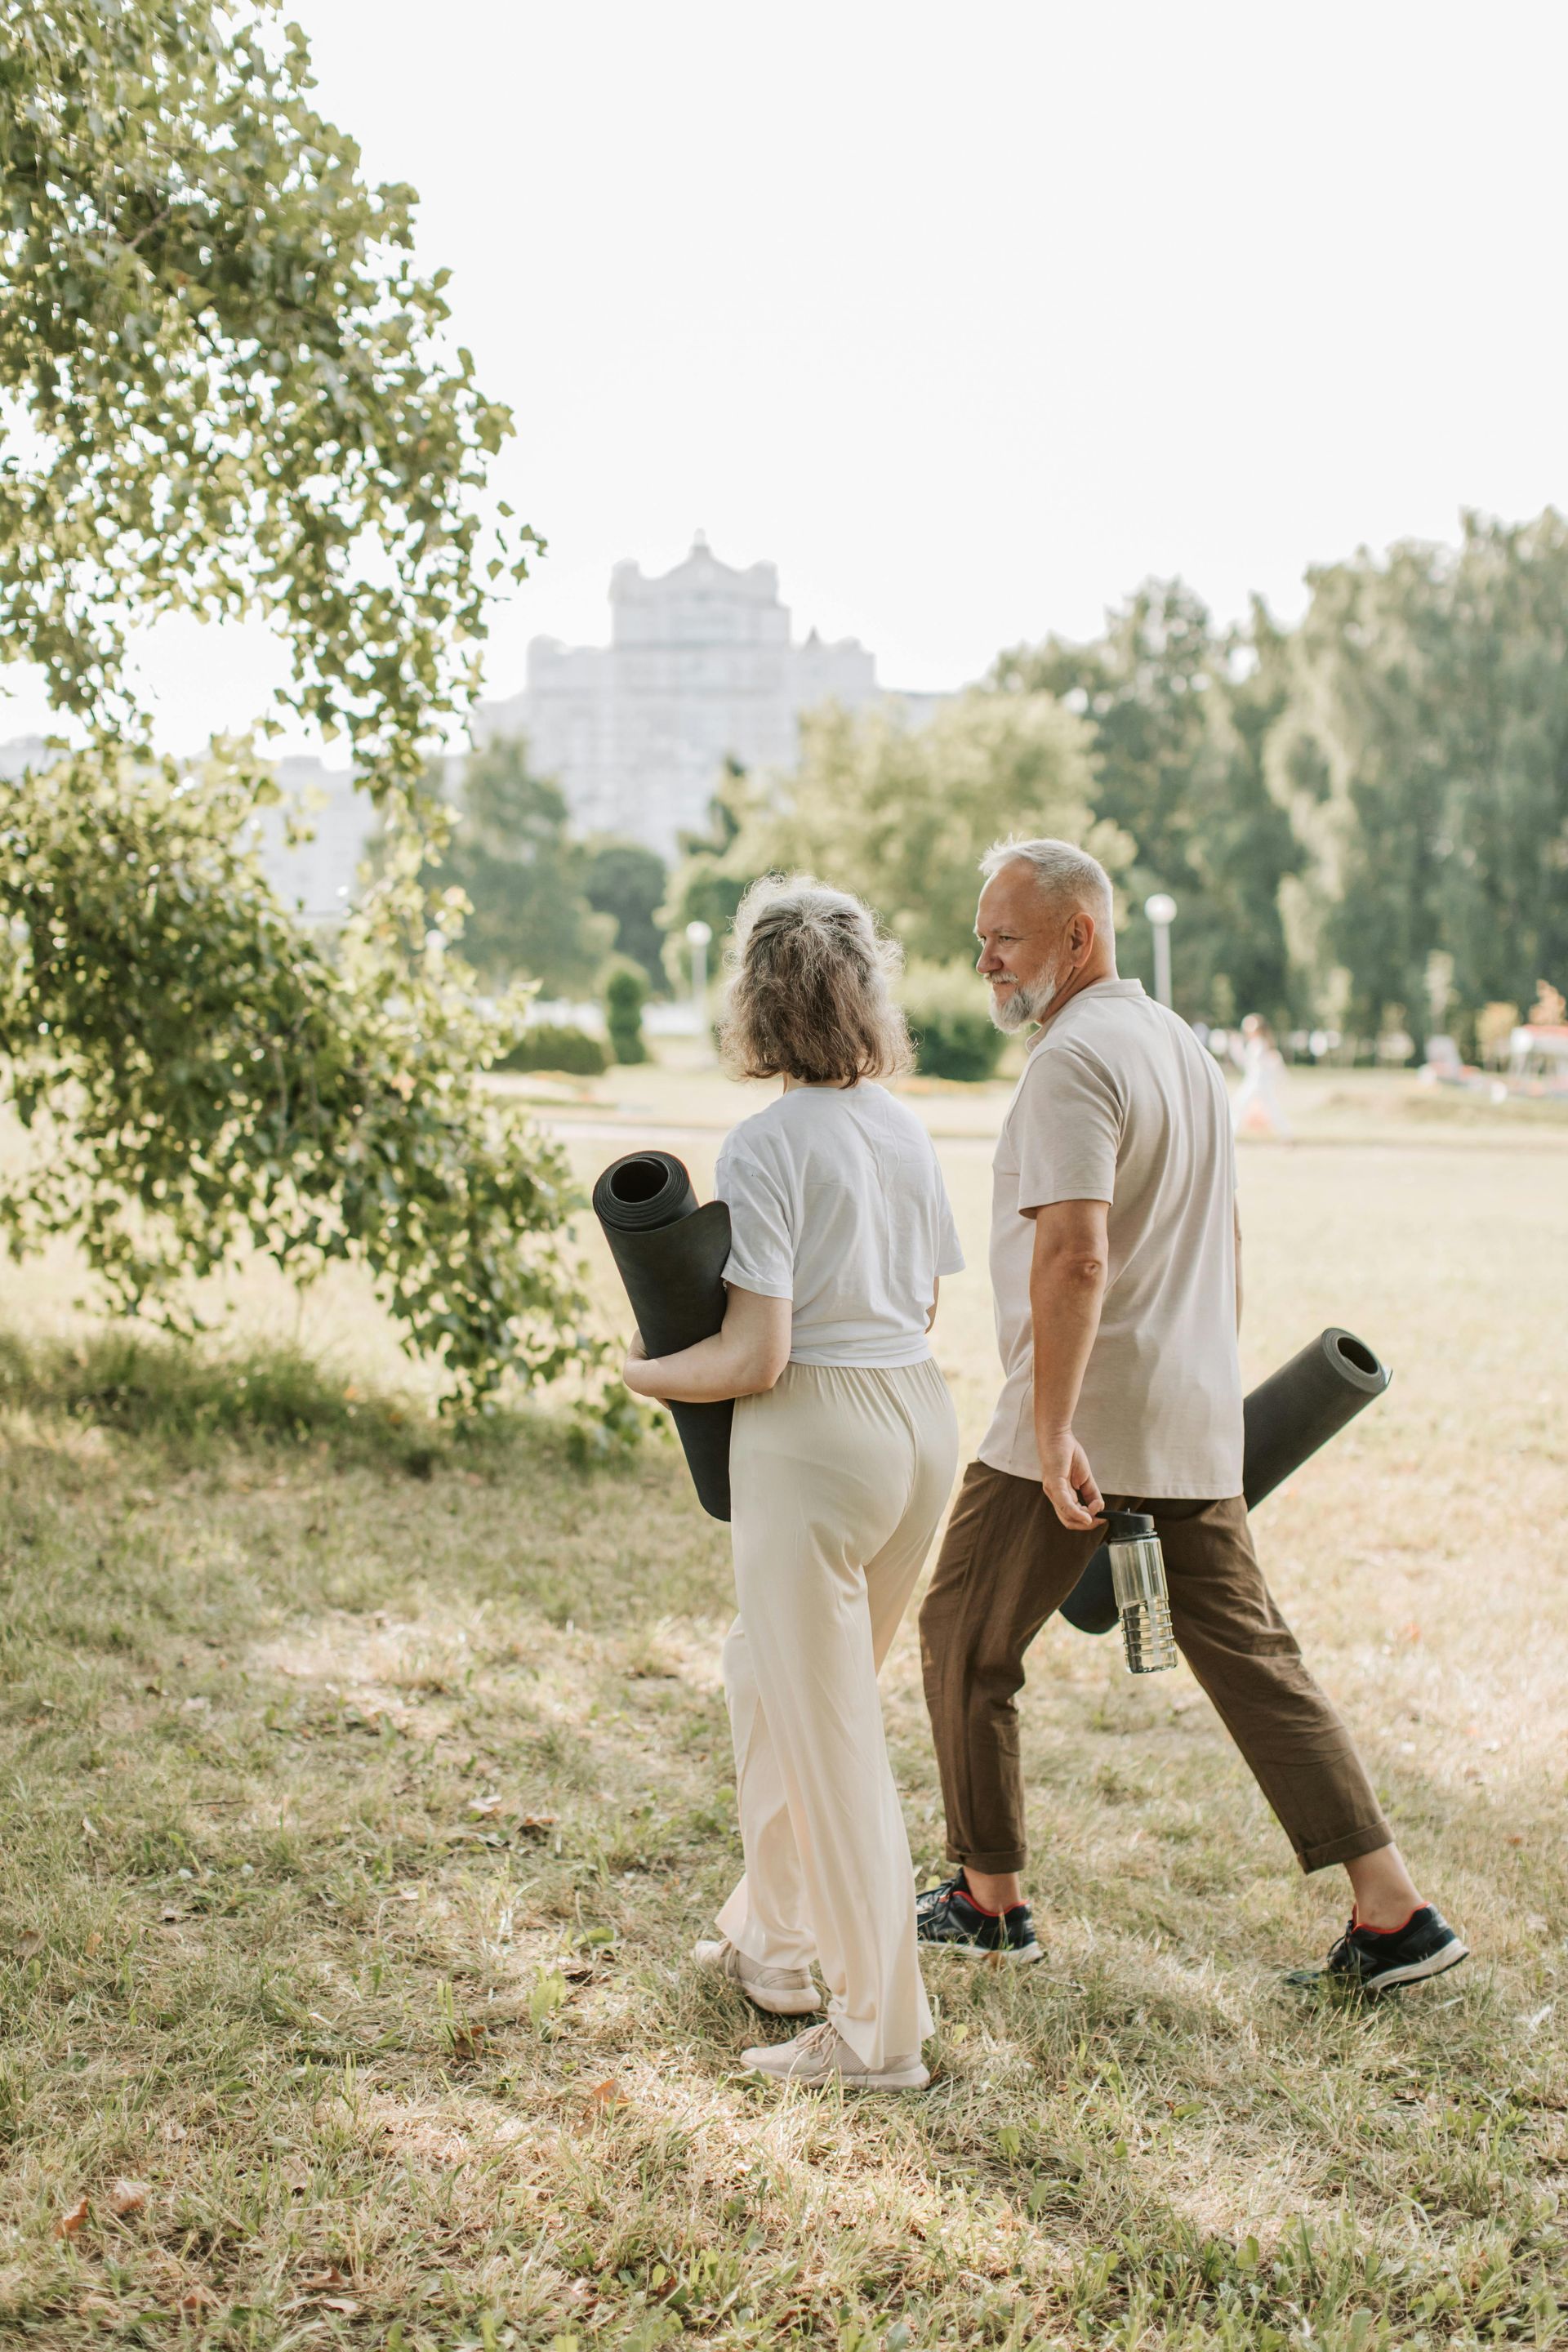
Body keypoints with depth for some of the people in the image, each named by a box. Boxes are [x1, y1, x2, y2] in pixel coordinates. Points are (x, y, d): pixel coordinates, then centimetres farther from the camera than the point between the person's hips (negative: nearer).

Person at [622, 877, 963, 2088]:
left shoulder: (767, 1146, -14)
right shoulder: (906, 1129, 8)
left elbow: (755, 1359, -17)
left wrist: (647, 1373, 0)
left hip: (818, 1435, -8)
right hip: (922, 1412, 8)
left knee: (831, 1731, 3)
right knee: (772, 1677, 25)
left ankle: (881, 2031, 11)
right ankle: (772, 1939, 39)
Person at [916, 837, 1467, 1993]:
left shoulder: (1075, 1059, -15)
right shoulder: (1184, 1042, 15)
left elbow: (1074, 1258, -26)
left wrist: (1051, 1428, -25)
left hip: (1081, 1422, -9)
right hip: (1193, 1423, 9)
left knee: (966, 1641, 8)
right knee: (1252, 1652, 10)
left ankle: (989, 1900, 18)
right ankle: (1393, 1911, 8)